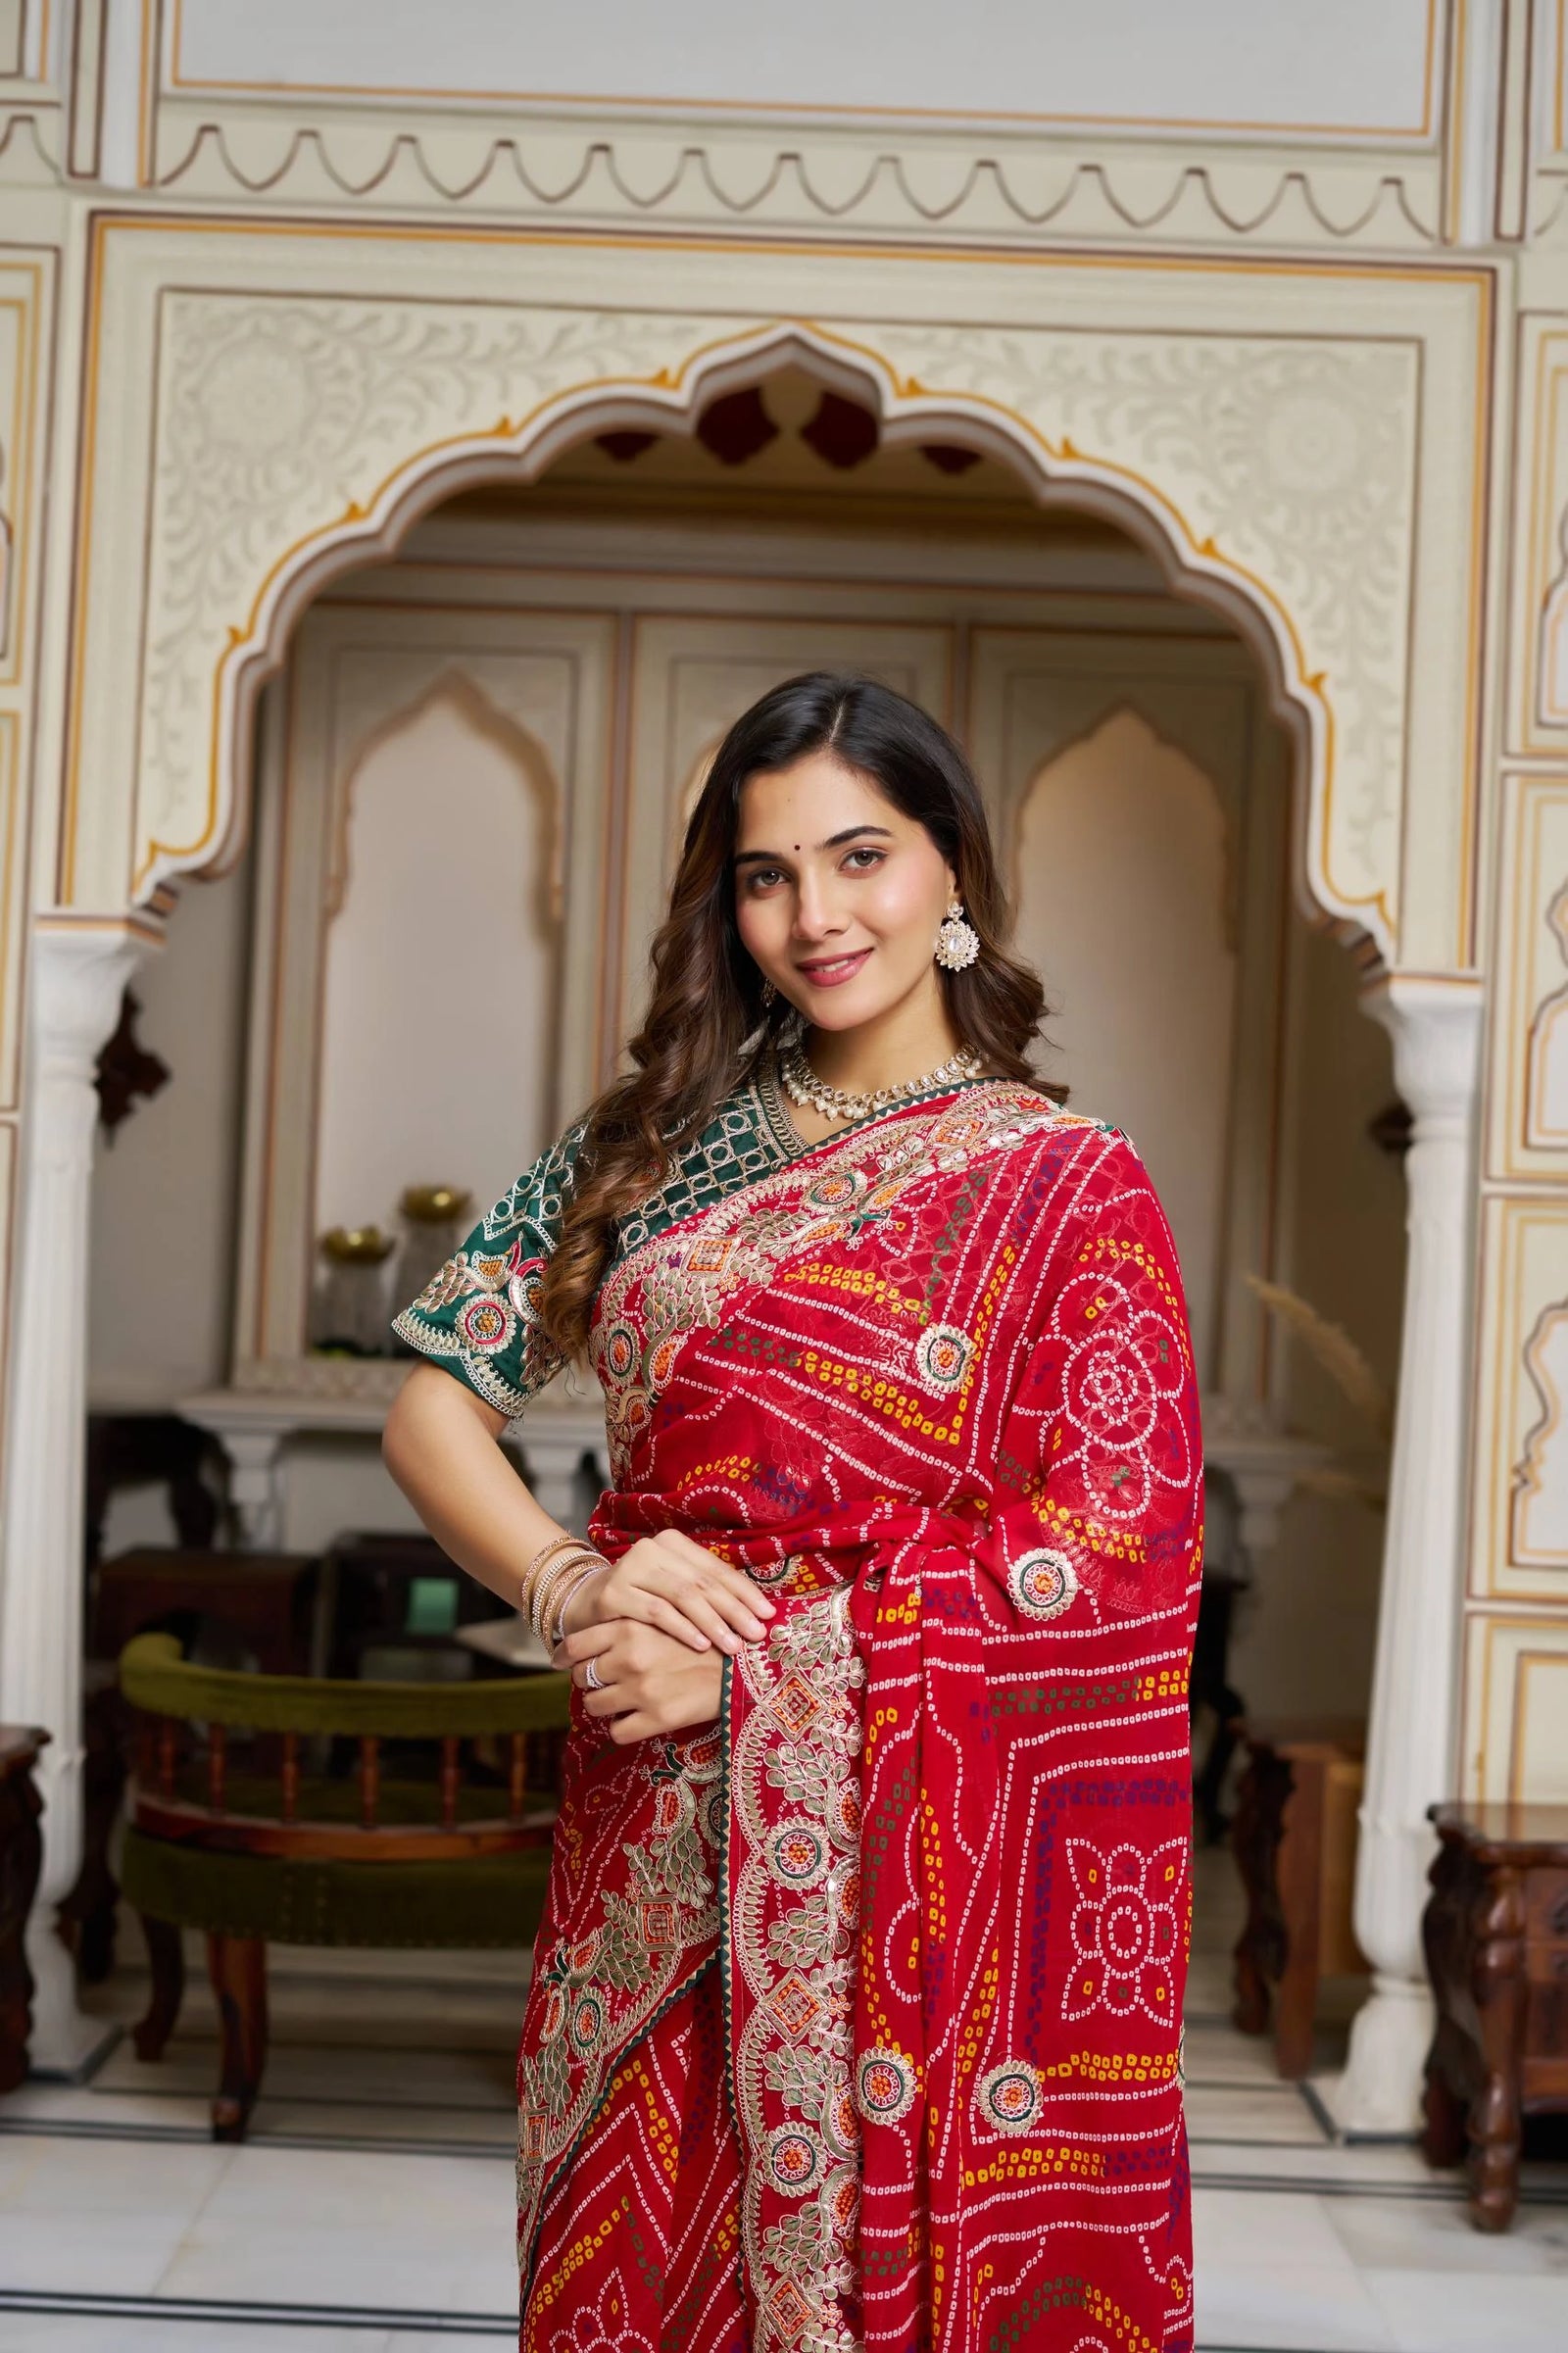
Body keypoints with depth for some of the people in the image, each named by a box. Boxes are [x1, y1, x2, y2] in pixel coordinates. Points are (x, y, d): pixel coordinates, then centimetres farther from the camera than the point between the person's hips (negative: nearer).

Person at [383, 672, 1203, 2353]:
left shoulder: (1065, 1184, -3)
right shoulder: (656, 1139, 8)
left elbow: (1116, 1559, -11)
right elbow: (435, 1403, 7)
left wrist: (752, 1658, -16)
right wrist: (567, 1589, -13)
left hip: (913, 1853, -3)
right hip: (655, 1847, 4)